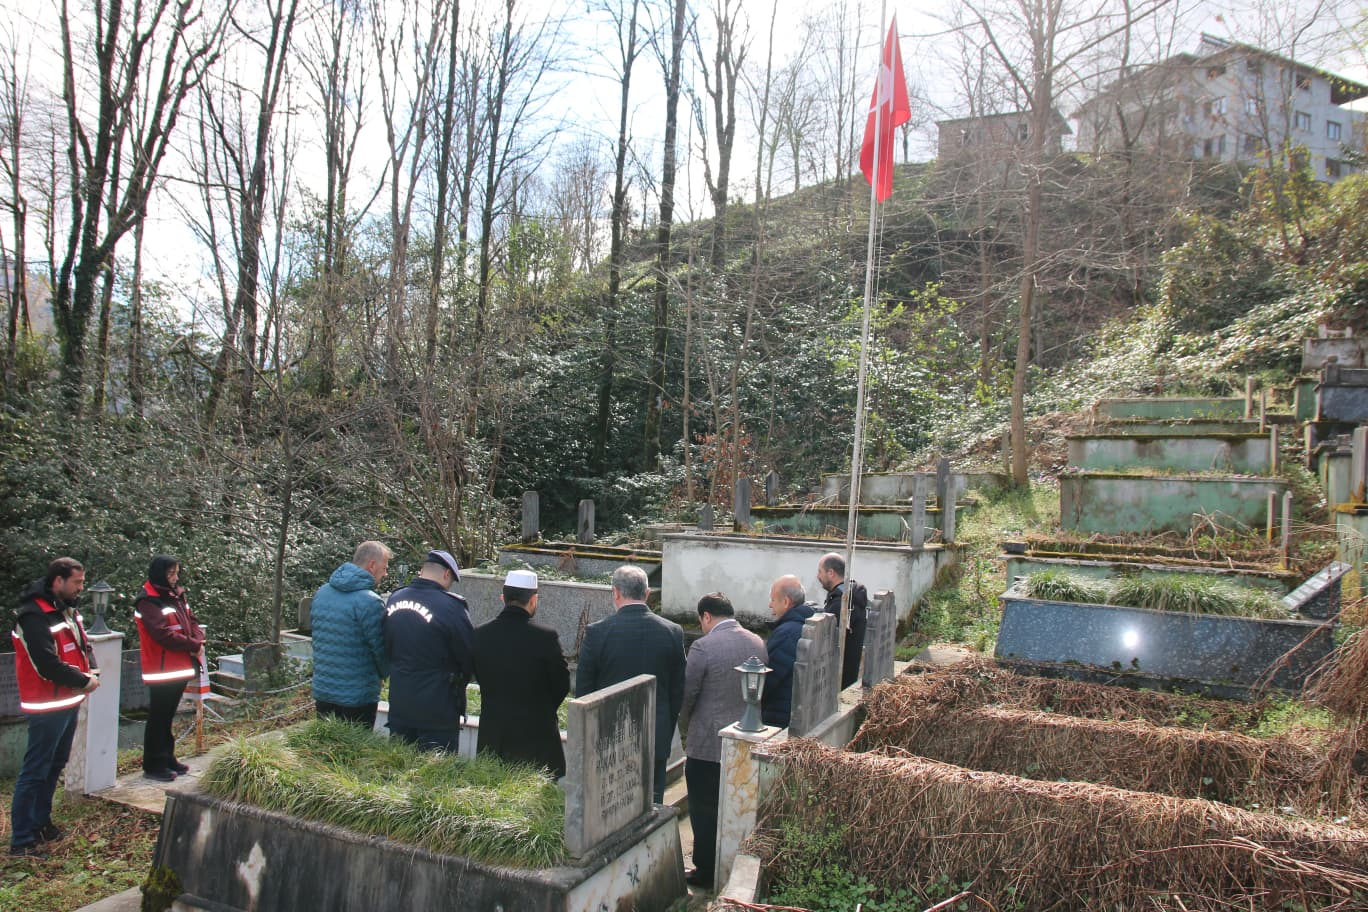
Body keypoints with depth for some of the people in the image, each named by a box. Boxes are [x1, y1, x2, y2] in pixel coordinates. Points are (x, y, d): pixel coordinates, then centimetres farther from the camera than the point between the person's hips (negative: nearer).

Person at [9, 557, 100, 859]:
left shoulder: (68, 609, 8)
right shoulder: (34, 616, -20)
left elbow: (83, 645, 16)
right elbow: (48, 665, -25)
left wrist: (92, 671, -3)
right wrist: (84, 681, -15)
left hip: (70, 703, 9)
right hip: (47, 707, -9)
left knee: (55, 766, 19)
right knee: (35, 771, -2)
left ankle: (40, 821, 33)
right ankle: (21, 840, 5)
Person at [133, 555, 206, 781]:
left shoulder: (176, 596, 11)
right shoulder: (149, 602, -16)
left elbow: (192, 621, 13)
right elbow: (164, 635, -23)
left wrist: (198, 641, -7)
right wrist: (194, 646, -16)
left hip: (180, 668, 8)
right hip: (162, 670, -8)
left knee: (168, 715, 18)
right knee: (158, 718, 2)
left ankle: (167, 758, 28)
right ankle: (153, 765, 12)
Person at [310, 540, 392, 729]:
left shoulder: (321, 593, 4)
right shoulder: (370, 602, -20)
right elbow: (382, 650, -13)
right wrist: (383, 674, 8)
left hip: (321, 692, 7)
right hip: (357, 698, -7)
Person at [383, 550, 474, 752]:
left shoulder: (394, 599, 2)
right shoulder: (451, 606, -19)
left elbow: (387, 651, 13)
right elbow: (470, 661, -10)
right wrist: (457, 683, 10)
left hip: (399, 705, 6)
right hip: (438, 711, -6)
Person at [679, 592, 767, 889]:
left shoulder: (703, 647, -19)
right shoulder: (758, 644, 0)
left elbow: (686, 695, -12)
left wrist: (687, 725, 7)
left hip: (708, 745, -6)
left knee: (705, 812, 10)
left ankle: (706, 871, 22)